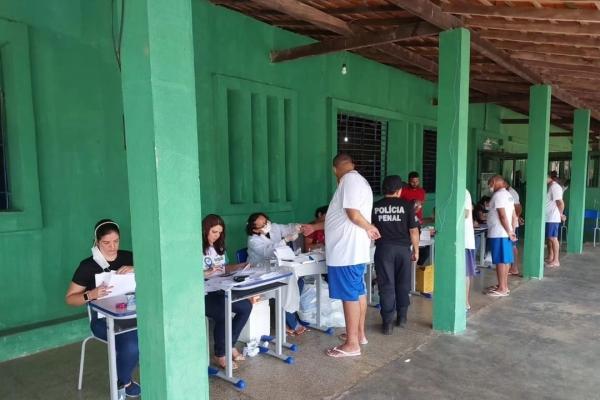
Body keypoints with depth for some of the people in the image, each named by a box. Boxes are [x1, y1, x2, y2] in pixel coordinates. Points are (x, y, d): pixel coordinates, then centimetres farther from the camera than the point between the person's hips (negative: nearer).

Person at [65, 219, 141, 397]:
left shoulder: (128, 257, 6)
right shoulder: (88, 266, -2)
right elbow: (70, 298, 2)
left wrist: (136, 270, -14)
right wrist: (91, 294, -19)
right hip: (104, 319, -3)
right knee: (132, 346, -30)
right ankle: (122, 381, 3)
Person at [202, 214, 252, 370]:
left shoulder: (219, 247, 16)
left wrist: (240, 266, 5)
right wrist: (207, 273, -27)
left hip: (219, 291, 8)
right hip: (203, 294, -8)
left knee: (246, 306, -10)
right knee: (223, 314, -29)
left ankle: (230, 345, 9)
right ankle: (220, 355, -3)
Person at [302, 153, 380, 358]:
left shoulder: (349, 179, -13)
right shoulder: (358, 180, 18)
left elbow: (353, 214, -22)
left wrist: (369, 228, -3)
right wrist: (313, 227, 27)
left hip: (346, 250, -10)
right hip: (355, 249, 10)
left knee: (349, 295, -3)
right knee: (358, 292, 17)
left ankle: (352, 344, 6)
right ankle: (359, 334, 29)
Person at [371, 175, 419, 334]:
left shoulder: (375, 206, 2)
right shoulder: (407, 205, -3)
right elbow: (414, 231, -3)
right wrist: (416, 250, 7)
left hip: (383, 249, 0)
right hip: (403, 248, 0)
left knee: (386, 285, 3)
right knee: (403, 284, 15)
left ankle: (387, 322, 2)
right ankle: (402, 317, 25)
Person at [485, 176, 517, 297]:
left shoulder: (498, 195, -13)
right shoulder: (508, 195, 17)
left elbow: (502, 216, -20)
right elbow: (513, 215, 16)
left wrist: (509, 232, -16)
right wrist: (512, 231, 13)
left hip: (498, 234, -10)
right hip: (505, 233, 10)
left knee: (500, 261, -5)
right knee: (505, 260, 13)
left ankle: (502, 289, -1)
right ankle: (503, 286, 21)